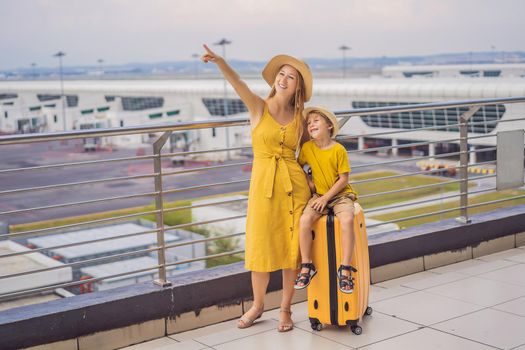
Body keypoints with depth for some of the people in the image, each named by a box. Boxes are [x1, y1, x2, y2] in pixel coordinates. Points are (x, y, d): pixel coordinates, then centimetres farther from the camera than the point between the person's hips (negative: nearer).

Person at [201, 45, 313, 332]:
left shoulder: (299, 117, 7)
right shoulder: (258, 106, -2)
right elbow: (237, 83, -22)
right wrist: (219, 61, -38)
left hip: (295, 184, 2)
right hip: (263, 183, -2)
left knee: (291, 246, 6)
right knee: (261, 246, 7)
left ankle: (285, 308, 23)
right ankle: (257, 305, 29)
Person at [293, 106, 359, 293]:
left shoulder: (339, 149, -11)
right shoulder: (307, 148, 0)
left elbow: (343, 179, -10)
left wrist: (326, 197, -14)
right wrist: (308, 181, 4)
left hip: (340, 194, -3)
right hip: (319, 194, 3)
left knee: (347, 220, -33)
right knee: (304, 220, -25)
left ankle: (345, 268, -25)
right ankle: (306, 266, -11)